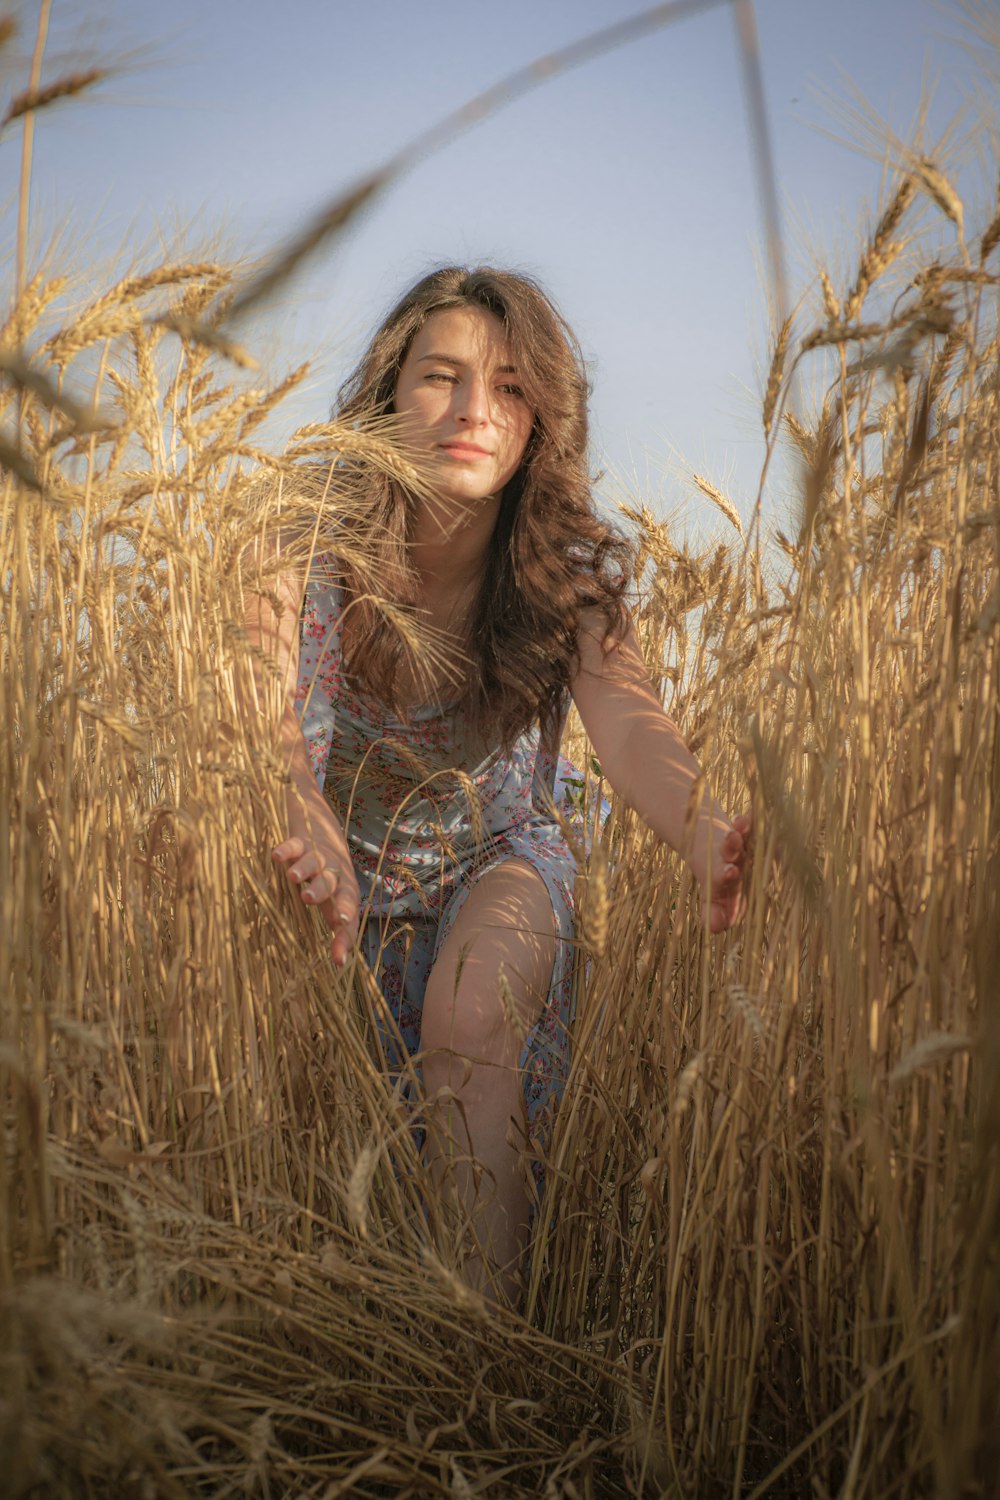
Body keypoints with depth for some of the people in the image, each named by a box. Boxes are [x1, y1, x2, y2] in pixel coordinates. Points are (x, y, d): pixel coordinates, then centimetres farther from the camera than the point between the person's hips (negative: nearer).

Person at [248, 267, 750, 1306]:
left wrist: (707, 836, -58)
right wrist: (315, 846, -58)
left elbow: (630, 730, -33)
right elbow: (283, 735, -33)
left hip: (498, 864, -1)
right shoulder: (315, 556, -19)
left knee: (468, 1013, -30)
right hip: (345, 870, 2)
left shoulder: (570, 576, -16)